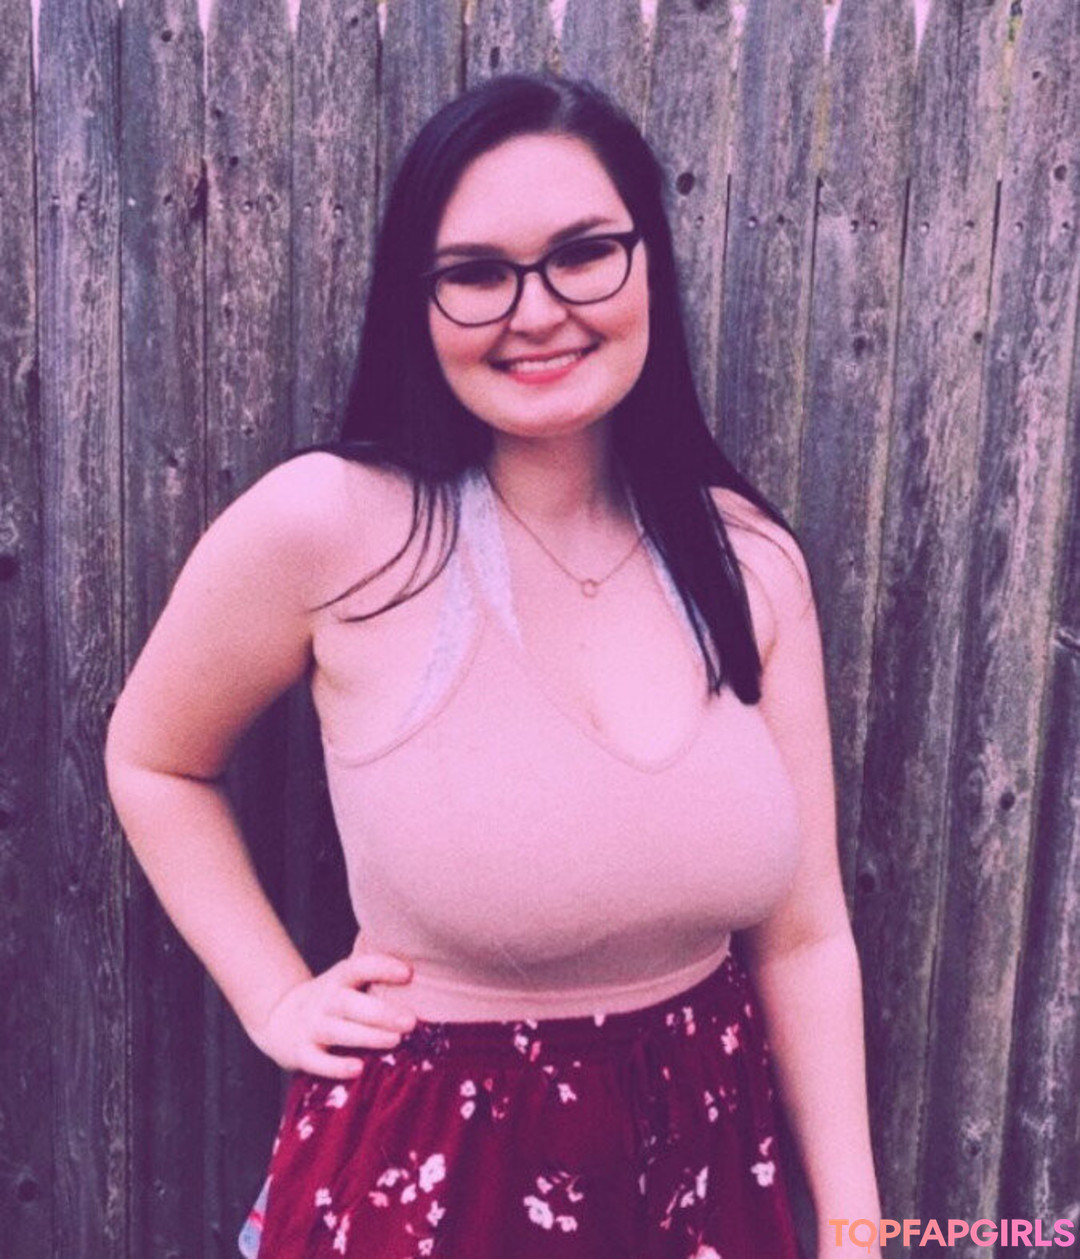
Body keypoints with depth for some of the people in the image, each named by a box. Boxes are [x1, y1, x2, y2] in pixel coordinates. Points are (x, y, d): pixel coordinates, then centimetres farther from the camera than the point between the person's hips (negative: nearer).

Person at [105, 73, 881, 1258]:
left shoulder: (750, 559, -7)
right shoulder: (325, 527, -18)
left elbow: (803, 937, -2)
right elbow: (152, 761, 1)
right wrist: (277, 1001, -4)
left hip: (711, 1156, 4)